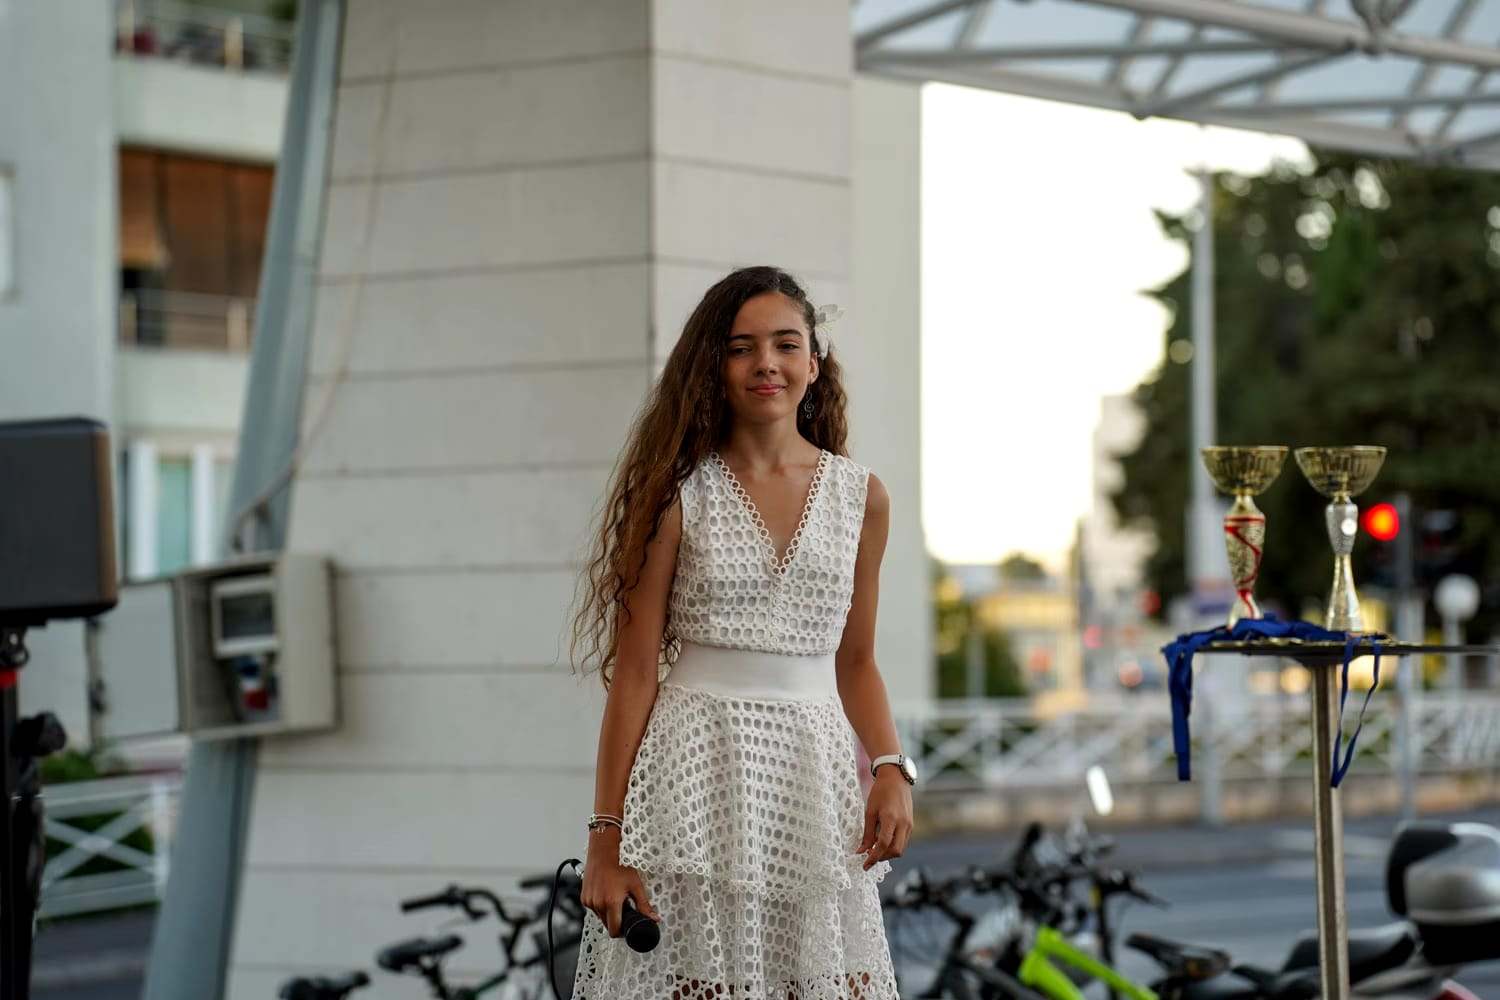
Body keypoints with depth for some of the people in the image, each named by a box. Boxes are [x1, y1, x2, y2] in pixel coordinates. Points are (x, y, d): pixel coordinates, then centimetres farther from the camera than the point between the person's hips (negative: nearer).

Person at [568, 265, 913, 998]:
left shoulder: (861, 497, 8)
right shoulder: (681, 492, -2)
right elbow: (635, 670, -3)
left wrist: (890, 769, -2)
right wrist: (607, 836, -6)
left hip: (814, 777, 3)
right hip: (697, 773, -3)